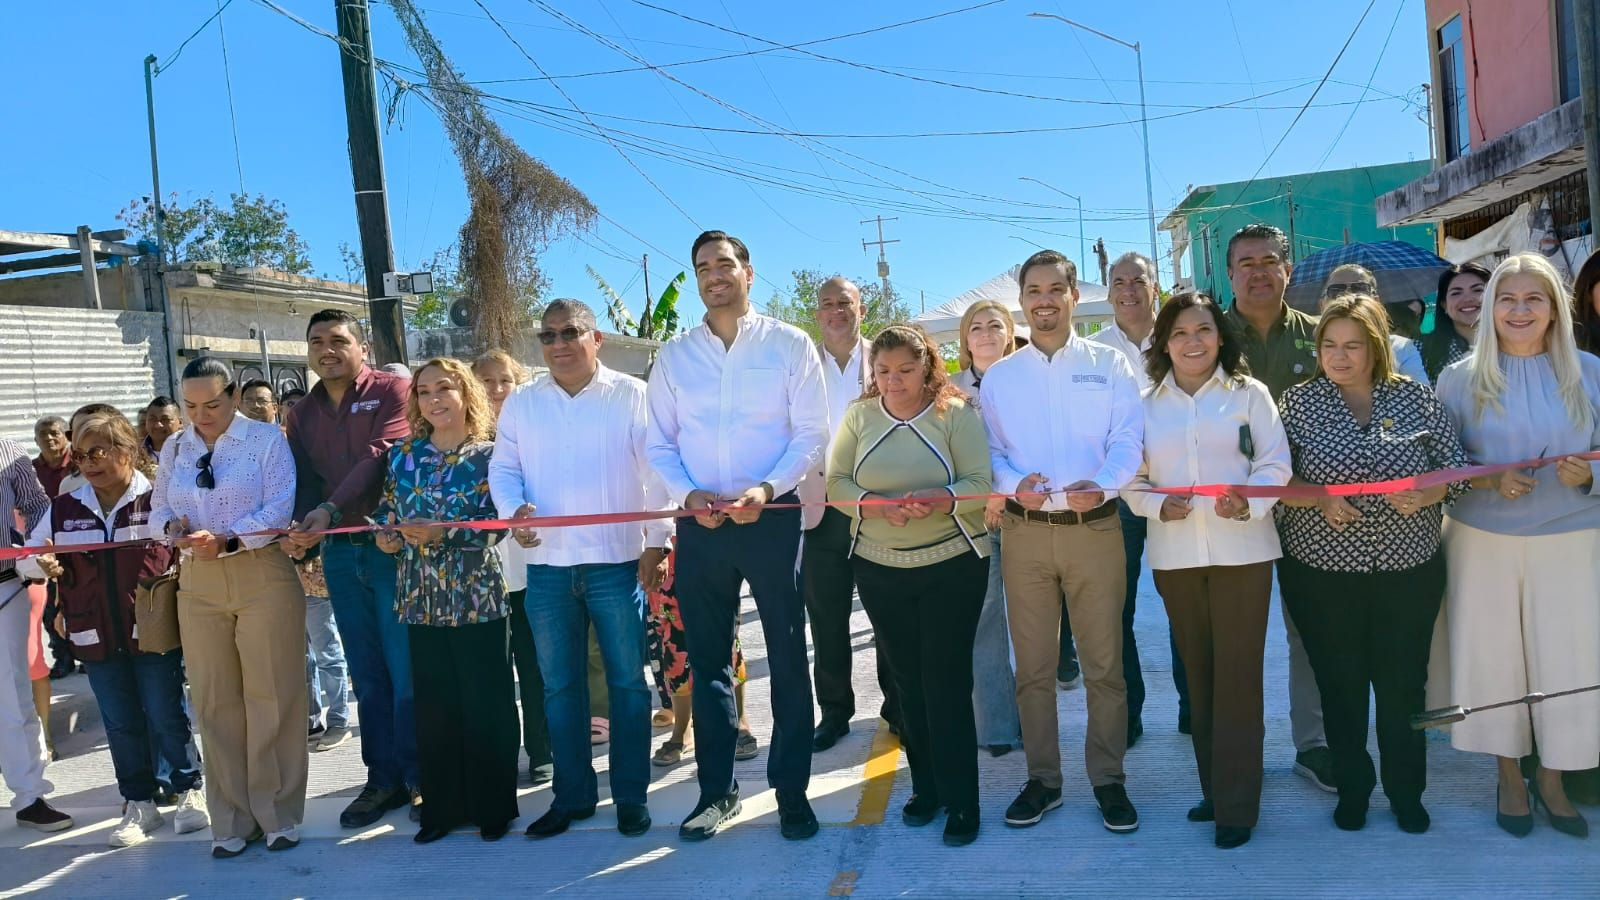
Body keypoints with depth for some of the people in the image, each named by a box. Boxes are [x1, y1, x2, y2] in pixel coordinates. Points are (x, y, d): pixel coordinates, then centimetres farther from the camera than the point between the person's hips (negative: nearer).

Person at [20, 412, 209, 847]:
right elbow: (27, 557, 13)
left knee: (165, 717, 4)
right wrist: (44, 566, -8)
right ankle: (138, 803, 25)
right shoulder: (64, 509, 6)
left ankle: (189, 789, 23)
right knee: (120, 723, 12)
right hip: (97, 637, 4)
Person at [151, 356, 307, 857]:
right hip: (198, 582, 5)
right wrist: (173, 527, -8)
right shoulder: (174, 448, 13)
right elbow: (158, 509, 15)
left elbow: (279, 508, -11)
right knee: (214, 702, 8)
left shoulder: (267, 439, -2)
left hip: (264, 576, -5)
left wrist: (227, 540, -24)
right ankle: (232, 820, 20)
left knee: (272, 697, 0)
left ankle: (277, 814, 13)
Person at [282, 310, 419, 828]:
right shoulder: (303, 413, 16)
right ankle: (383, 779, 20)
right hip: (339, 552, 5)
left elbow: (380, 455, -15)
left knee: (406, 670, -3)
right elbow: (304, 481, 10)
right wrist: (304, 535, -9)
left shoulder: (391, 390, -2)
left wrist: (331, 508, -24)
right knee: (367, 674, 10)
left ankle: (420, 779, 8)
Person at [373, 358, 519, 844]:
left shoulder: (488, 454, -2)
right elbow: (386, 510, 15)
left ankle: (493, 806, 15)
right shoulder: (402, 454, 10)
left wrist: (442, 532, -22)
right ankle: (442, 806, 22)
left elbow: (497, 522, -11)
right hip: (422, 598, 4)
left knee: (486, 704, 2)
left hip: (478, 596, -4)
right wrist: (384, 535, -6)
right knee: (434, 706, 9)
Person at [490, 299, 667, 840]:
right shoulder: (521, 405, 12)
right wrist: (514, 509, -11)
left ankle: (631, 796, 16)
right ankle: (572, 795, 23)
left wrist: (657, 543, -7)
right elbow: (503, 469, 10)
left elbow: (656, 473, -2)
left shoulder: (631, 396, 1)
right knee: (559, 686, 10)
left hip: (617, 563, -3)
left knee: (627, 681, 4)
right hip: (547, 566, 3)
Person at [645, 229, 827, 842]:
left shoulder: (789, 345, 1)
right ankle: (717, 791, 22)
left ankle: (791, 791, 17)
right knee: (707, 660, 9)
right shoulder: (673, 356, 8)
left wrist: (766, 490, -17)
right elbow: (659, 443, 8)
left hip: (773, 516, -2)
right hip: (700, 522, 3)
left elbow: (812, 434, -4)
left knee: (787, 658, 4)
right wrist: (687, 494, -10)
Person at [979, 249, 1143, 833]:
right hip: (1024, 531, 2)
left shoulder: (1108, 365, 5)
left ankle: (1108, 779, 18)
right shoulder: (998, 376, 10)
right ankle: (1042, 779, 22)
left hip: (1095, 527, -1)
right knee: (1033, 665, 9)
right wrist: (1014, 484, -16)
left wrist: (1100, 484, -23)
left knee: (1104, 664, 4)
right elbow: (989, 450, 6)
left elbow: (1128, 439, -4)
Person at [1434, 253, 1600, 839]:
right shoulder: (1460, 378, 0)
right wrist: (1488, 480, -15)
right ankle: (1509, 776, 26)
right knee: (1493, 654, 6)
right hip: (1483, 541, 0)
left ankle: (1551, 777, 25)